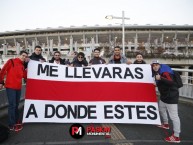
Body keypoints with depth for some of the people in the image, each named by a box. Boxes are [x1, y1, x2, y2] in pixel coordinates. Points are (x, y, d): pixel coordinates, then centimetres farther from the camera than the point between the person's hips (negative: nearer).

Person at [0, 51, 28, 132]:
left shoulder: (22, 66, 14)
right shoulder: (11, 61, -4)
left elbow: (25, 76, 8)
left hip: (18, 87, 7)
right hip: (10, 87, -7)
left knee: (16, 105, 13)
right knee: (12, 105, -6)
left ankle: (15, 122, 24)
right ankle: (11, 125, 1)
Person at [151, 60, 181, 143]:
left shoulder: (165, 72, -21)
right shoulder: (157, 72, 8)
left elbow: (171, 82, -34)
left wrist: (160, 78, -44)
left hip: (171, 96, -11)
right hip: (164, 95, 11)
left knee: (173, 116, -9)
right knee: (161, 109, 27)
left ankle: (176, 137, -4)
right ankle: (166, 124, 48)